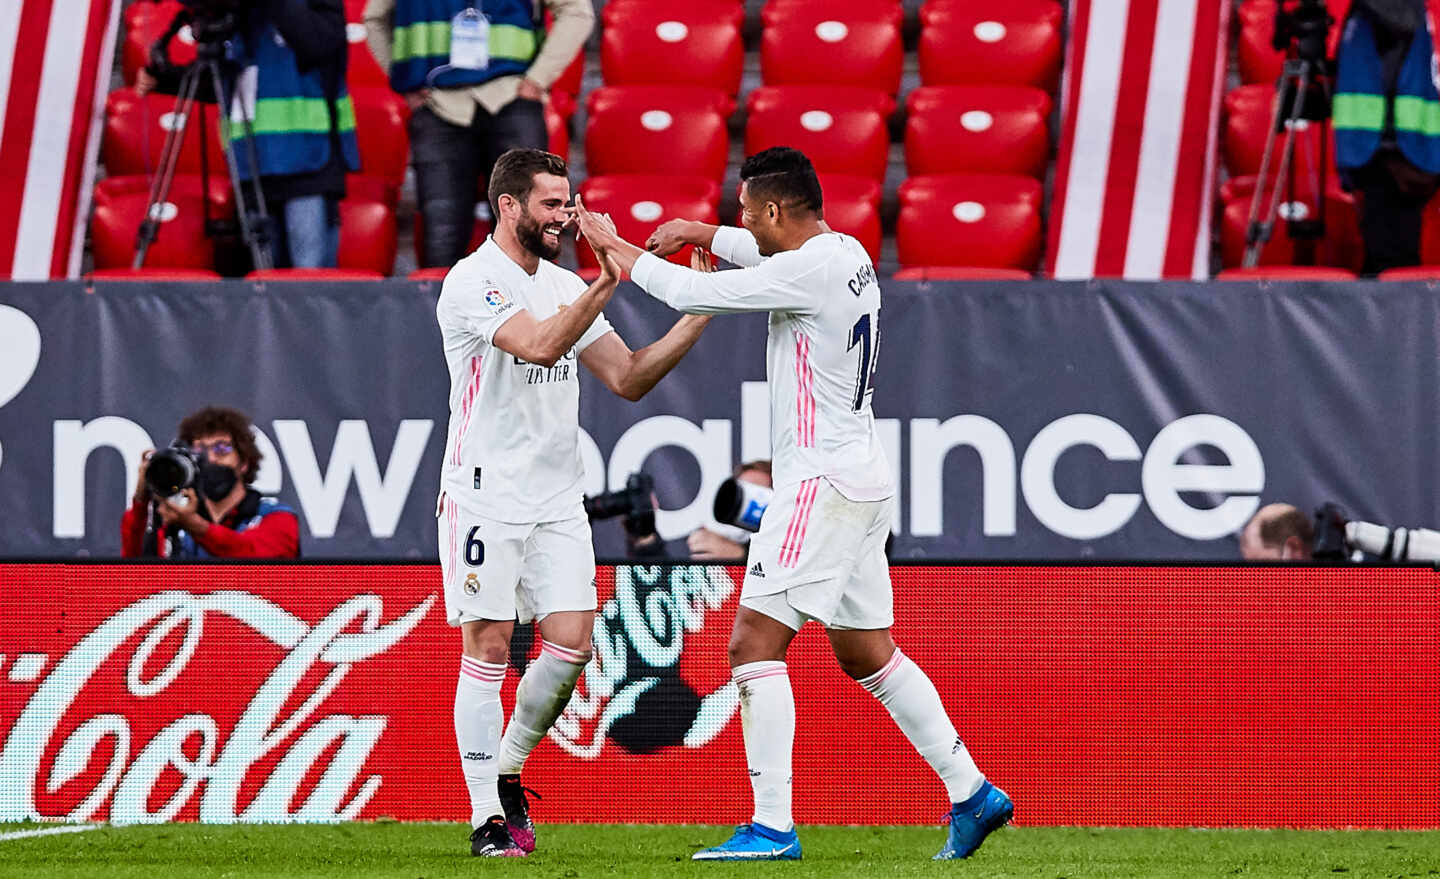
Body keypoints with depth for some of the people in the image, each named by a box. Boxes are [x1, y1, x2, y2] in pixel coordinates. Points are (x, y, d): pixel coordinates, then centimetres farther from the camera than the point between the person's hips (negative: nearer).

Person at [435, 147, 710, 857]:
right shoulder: (471, 284, -10)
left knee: (571, 644, -3)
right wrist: (605, 285, -31)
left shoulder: (565, 286, 13)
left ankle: (507, 771, 19)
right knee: (488, 648, -6)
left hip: (558, 502, 6)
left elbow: (627, 378, 12)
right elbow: (540, 345, -26)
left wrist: (696, 318, 2)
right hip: (485, 497, -6)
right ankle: (487, 817, -1)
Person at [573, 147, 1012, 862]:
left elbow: (695, 296, -14)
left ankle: (772, 825, -14)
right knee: (865, 652, 16)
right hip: (861, 479, 10)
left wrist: (619, 251, -1)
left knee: (754, 639, -10)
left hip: (823, 482, -10)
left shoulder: (809, 272, -18)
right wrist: (702, 234, 26)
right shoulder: (844, 252, 11)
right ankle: (971, 794, 16)